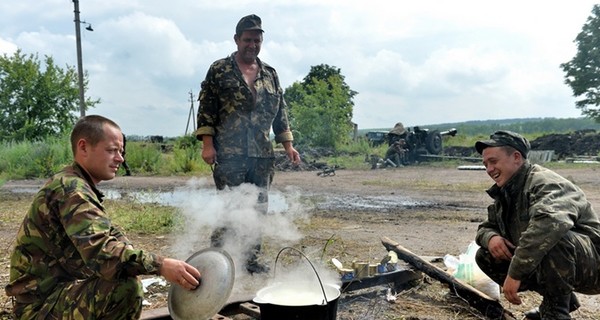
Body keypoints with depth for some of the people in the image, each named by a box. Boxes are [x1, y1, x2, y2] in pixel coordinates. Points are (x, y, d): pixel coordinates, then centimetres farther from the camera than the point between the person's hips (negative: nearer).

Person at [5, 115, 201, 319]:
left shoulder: (78, 187, 12)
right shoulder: (70, 188, -20)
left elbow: (114, 238, 6)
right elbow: (99, 250, -34)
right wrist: (159, 265, -38)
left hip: (60, 292, 10)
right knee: (127, 287, -29)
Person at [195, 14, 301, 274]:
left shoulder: (270, 74, 15)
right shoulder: (219, 70, 3)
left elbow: (280, 112, 17)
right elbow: (206, 109, -1)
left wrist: (288, 145, 10)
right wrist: (207, 144, -10)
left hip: (262, 154, 5)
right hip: (229, 153, -4)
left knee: (259, 209, 8)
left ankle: (250, 259, 19)